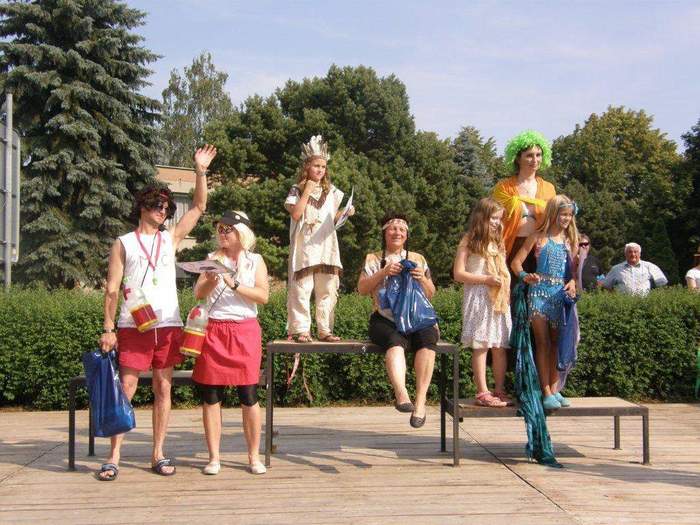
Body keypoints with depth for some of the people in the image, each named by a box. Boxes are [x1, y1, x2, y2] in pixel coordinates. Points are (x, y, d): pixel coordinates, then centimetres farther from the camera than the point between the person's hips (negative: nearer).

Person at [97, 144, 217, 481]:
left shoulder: (171, 238, 15)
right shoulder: (123, 244, 7)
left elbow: (199, 206, 11)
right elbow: (112, 288, 3)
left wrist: (200, 171, 2)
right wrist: (108, 328, -5)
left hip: (168, 324, 3)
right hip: (133, 325, -3)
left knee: (163, 388, 4)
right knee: (126, 387, -4)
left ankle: (158, 454, 11)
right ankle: (114, 456, 2)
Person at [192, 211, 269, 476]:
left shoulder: (255, 261, 7)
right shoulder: (213, 259, 11)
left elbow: (263, 296, -5)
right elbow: (198, 293, 2)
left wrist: (234, 284, -13)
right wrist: (211, 280, -17)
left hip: (244, 331, -1)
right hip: (214, 331, 2)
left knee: (248, 395, -1)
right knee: (210, 395, 1)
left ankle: (254, 456, 9)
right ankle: (214, 457, 9)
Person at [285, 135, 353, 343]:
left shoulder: (331, 191, 14)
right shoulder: (297, 190, 1)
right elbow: (296, 214, -14)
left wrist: (346, 213, 2)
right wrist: (307, 192, -11)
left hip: (326, 247, 4)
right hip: (304, 247, -4)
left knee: (327, 290, 4)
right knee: (302, 289, -5)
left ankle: (324, 330, 9)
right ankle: (301, 329, -1)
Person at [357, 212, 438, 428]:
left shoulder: (417, 259, 21)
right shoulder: (373, 259, 16)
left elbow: (431, 294, 18)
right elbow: (362, 289, 3)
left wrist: (422, 279, -4)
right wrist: (383, 273, -11)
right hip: (386, 320, -1)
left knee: (427, 338, -33)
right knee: (395, 341, -36)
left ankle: (420, 400, -34)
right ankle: (401, 394, -54)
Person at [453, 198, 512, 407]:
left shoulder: (497, 242, 18)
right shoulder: (469, 241, -2)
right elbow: (458, 274, -8)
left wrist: (505, 282, 6)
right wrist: (486, 279, -14)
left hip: (499, 299, 6)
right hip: (478, 299, -6)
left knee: (500, 346, 4)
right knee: (481, 346, -5)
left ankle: (500, 390, 10)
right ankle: (482, 392, -3)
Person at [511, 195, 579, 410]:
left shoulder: (570, 239, 14)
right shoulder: (539, 237, 3)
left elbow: (572, 268, 15)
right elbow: (516, 262, -1)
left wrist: (573, 282, -6)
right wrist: (524, 276, -21)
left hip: (561, 294, 4)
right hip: (540, 291, -4)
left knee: (556, 343, 7)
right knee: (543, 342, -4)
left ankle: (554, 389, 14)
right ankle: (546, 392, -3)